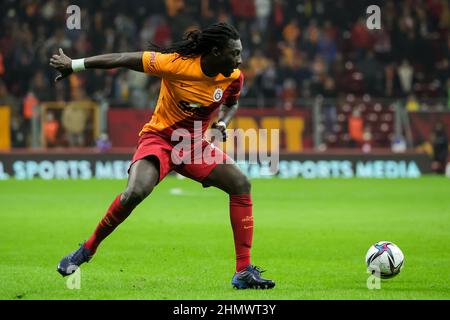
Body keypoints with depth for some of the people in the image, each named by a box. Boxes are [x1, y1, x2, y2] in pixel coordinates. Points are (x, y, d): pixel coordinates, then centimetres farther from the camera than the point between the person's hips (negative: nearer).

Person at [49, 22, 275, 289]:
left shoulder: (234, 77, -8)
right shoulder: (177, 63, -23)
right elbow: (125, 59, -16)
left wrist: (223, 124, -7)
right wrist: (73, 65, -10)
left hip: (194, 144, 5)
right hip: (159, 138, -5)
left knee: (241, 184, -12)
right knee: (136, 192, -30)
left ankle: (243, 272, -8)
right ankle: (86, 251, -8)